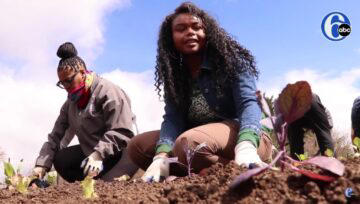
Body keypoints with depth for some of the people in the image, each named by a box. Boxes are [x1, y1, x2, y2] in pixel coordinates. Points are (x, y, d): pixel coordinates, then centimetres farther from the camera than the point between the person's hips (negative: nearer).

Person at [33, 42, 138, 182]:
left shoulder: (108, 92, -13)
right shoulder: (70, 104, 11)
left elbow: (121, 133, -22)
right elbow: (55, 137, 7)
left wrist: (98, 154, -33)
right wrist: (42, 165, -6)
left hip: (119, 154, -8)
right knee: (60, 159, -6)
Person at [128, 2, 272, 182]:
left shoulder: (231, 60, -9)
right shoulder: (174, 74, 5)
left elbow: (248, 104, -22)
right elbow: (173, 118, -8)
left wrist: (246, 146, -43)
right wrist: (161, 156, -29)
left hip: (241, 133, -6)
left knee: (189, 143, -35)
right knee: (137, 145, -5)